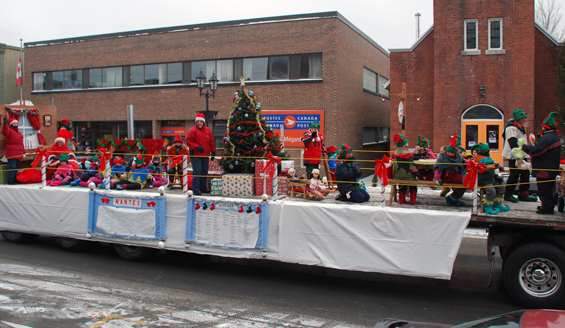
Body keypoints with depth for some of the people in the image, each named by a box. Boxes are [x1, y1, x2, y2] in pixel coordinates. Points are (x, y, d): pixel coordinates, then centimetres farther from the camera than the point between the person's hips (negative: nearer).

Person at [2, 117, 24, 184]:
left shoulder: (19, 132, 21)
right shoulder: (9, 131, -4)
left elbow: (21, 143, 25)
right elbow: (5, 132, -29)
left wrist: (23, 152, 22)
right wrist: (5, 124, -45)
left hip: (18, 154, 8)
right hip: (11, 154, -8)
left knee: (17, 167, 13)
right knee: (12, 167, -11)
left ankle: (15, 179, 22)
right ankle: (10, 180, -7)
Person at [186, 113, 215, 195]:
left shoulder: (208, 130, 12)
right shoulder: (192, 131, -5)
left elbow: (212, 141, 16)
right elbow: (188, 142, -9)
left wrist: (213, 151, 11)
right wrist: (197, 147, -21)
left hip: (205, 155, 6)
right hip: (196, 155, -6)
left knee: (204, 171, 11)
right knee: (197, 171, -9)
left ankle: (203, 187, 21)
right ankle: (196, 189, -5)